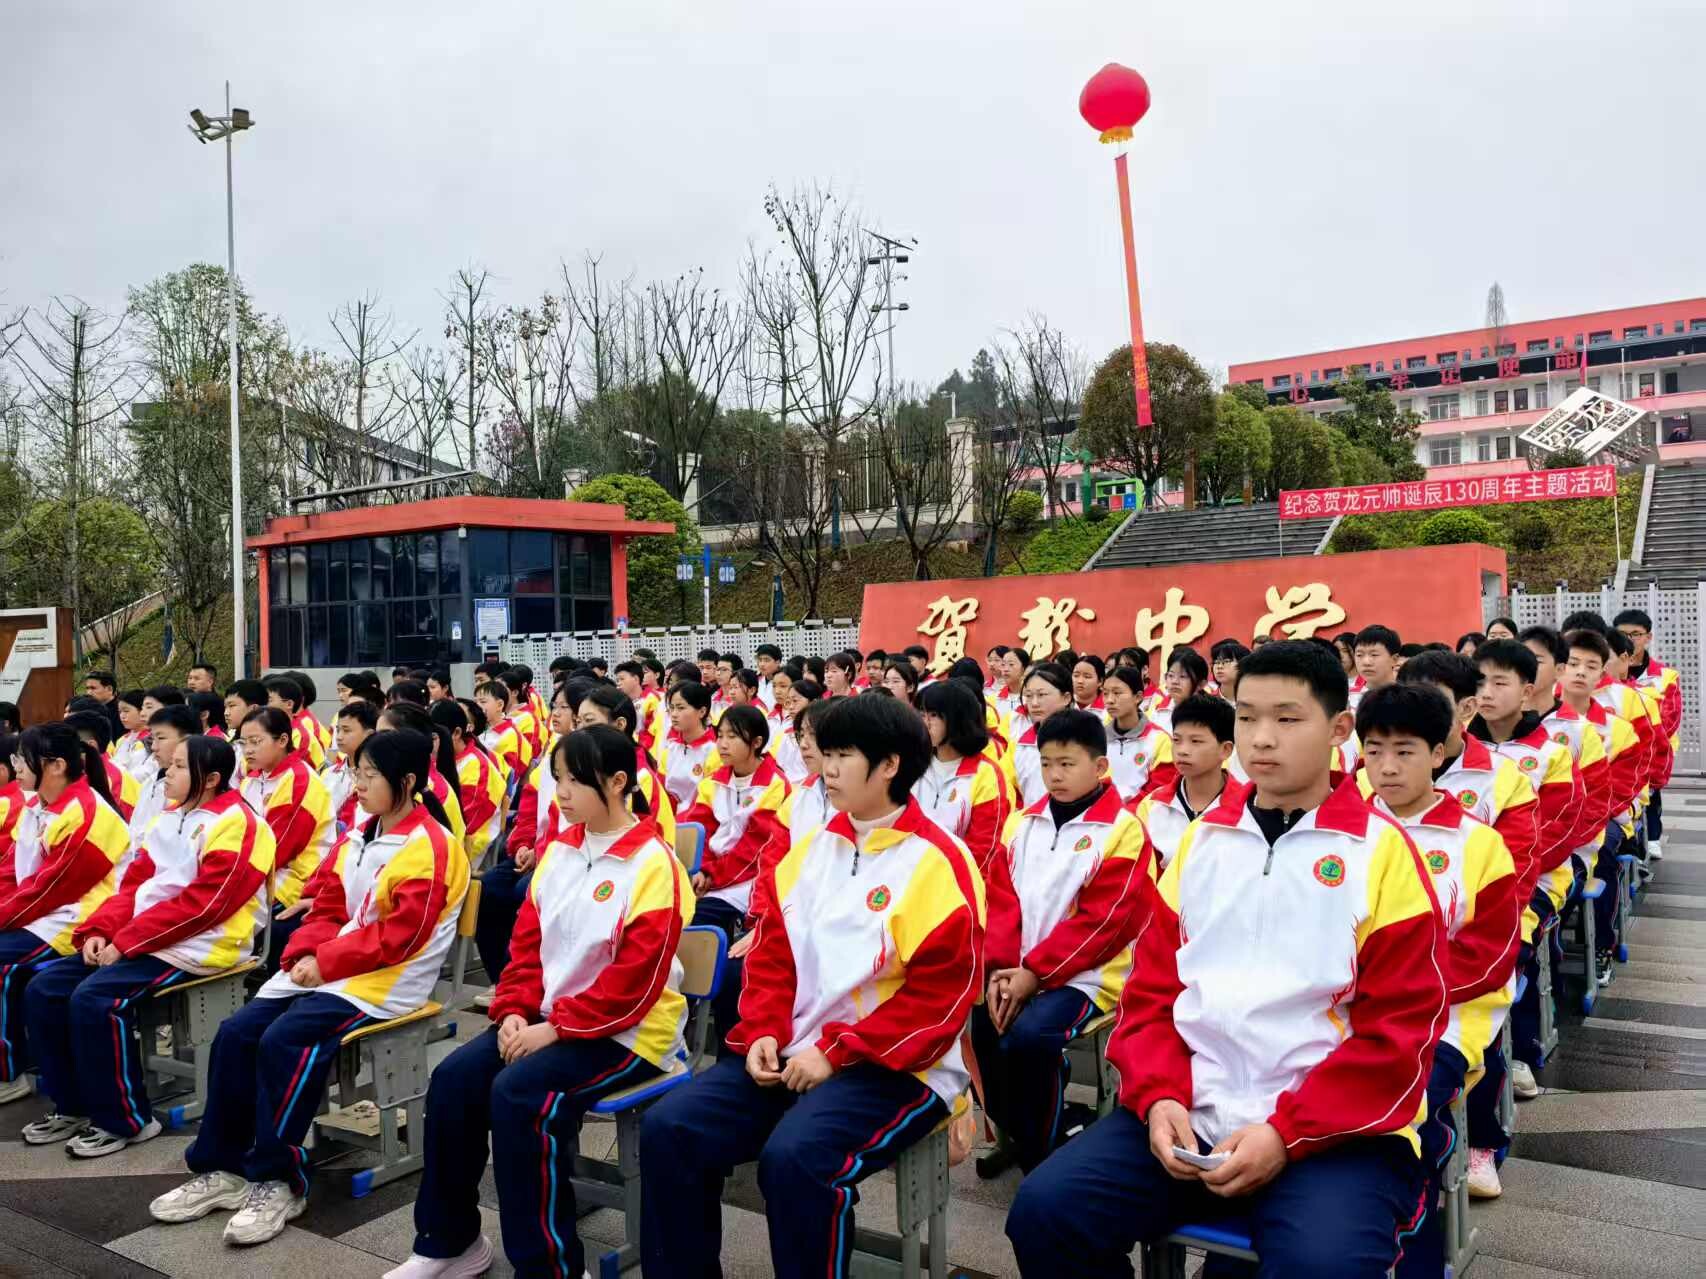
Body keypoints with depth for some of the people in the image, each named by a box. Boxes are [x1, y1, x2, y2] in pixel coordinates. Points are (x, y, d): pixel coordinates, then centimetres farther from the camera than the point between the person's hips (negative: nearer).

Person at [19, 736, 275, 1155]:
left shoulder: (235, 824, -14)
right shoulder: (170, 819, 16)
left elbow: (202, 903, -21)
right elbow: (134, 885, 14)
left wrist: (127, 941, -19)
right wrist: (99, 930, -3)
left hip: (197, 948, -9)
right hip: (137, 941, 10)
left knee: (94, 998, -26)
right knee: (43, 990, 0)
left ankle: (126, 1121, -10)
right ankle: (73, 1107, 12)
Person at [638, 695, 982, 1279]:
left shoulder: (937, 863, -11)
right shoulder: (808, 850, 10)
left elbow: (942, 994, -15)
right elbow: (770, 957, 13)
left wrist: (837, 1053, -17)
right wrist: (764, 1034, -5)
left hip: (896, 1069, -6)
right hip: (791, 1053, 7)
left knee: (794, 1156, -32)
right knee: (668, 1127, -10)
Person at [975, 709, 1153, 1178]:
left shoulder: (1122, 829, -7)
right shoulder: (1023, 823, 11)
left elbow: (1103, 920, -13)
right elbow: (1002, 901, 7)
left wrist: (1034, 973, -16)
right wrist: (999, 968, -9)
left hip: (1084, 975, -6)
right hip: (1017, 971, 6)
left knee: (1028, 1038, -29)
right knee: (967, 1022, -14)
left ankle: (1043, 1153, -3)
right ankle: (1014, 1134, 11)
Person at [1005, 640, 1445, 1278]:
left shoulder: (1381, 851, -3)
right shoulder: (1201, 840, 10)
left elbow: (1400, 1030, -6)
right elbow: (1151, 990, 11)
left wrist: (1287, 1134, -15)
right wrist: (1159, 1098, -6)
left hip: (1334, 1129, -4)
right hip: (1192, 1115, 4)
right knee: (1044, 1210, -12)